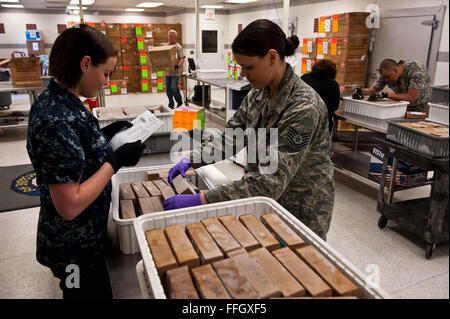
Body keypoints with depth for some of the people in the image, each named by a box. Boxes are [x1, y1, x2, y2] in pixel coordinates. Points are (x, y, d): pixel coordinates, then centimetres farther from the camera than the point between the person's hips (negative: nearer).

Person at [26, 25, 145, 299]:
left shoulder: (55, 100, -2)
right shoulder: (58, 121, -31)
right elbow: (69, 206, -30)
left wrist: (106, 134, 1)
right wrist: (116, 160, -24)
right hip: (75, 249, -9)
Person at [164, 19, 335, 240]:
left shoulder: (303, 108, -29)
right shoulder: (258, 94, -4)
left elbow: (272, 180, -35)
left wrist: (201, 200, -37)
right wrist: (191, 159, -11)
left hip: (302, 211, -7)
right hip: (267, 200, 7)